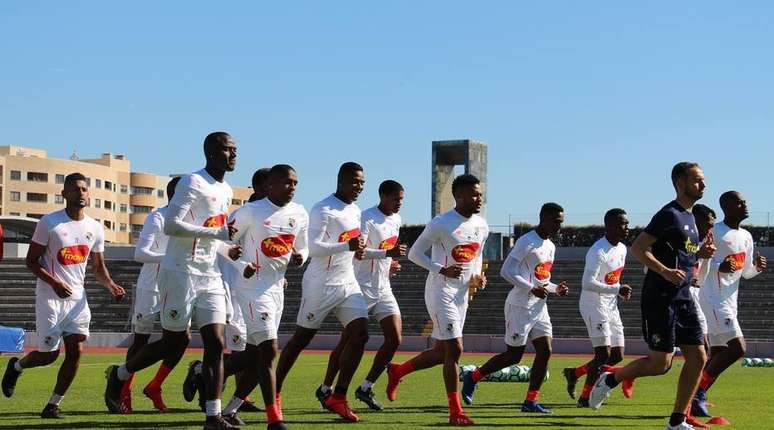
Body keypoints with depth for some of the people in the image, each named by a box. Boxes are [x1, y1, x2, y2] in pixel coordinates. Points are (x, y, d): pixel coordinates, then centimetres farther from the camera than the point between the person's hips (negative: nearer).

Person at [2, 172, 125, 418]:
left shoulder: (95, 228, 6)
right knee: (49, 354, 0)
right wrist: (55, 283, -22)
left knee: (75, 352, -6)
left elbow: (98, 267, 16)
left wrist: (110, 285, -4)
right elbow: (32, 261, -7)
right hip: (50, 297, -5)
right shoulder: (49, 223, -10)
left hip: (77, 297, 5)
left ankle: (53, 405, 5)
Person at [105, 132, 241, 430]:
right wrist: (217, 233, -22)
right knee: (174, 343, 3)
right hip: (181, 273, -8)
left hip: (210, 277, 8)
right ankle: (119, 375, 27)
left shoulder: (225, 191, 16)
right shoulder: (193, 183, -12)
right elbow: (171, 225, -21)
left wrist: (228, 251, 9)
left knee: (216, 343, -3)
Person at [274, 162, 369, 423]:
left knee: (360, 333, -8)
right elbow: (314, 248, -25)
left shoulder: (355, 211, 14)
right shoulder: (323, 210, -14)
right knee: (301, 339, 2)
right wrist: (348, 246, -32)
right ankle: (274, 392, 17)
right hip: (321, 284, -7)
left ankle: (338, 397, -3)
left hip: (347, 284, 7)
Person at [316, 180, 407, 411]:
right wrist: (388, 253, -34)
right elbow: (358, 251, -26)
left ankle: (366, 388, 7)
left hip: (383, 289, 7)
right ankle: (325, 389, 14)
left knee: (395, 339, -3)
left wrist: (390, 264, 10)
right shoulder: (366, 218, -14)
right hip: (362, 288, -7)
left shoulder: (396, 220, 12)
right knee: (349, 339, -1)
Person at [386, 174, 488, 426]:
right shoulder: (441, 224, -16)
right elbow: (414, 253, -11)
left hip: (461, 293, 8)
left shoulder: (482, 226, 7)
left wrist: (477, 276, 2)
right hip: (441, 291, -8)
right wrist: (442, 270, -22)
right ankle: (455, 412, -4)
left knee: (441, 352, 13)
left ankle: (397, 372, 36)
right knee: (454, 349, -11)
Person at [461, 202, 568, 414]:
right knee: (514, 355, -1)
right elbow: (506, 271, -20)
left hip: (539, 307, 8)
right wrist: (531, 289, -24)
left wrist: (556, 289, 5)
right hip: (520, 306, -8)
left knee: (545, 351, -2)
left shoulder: (550, 246, 14)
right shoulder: (526, 242, -14)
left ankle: (530, 401, 2)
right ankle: (473, 377, 18)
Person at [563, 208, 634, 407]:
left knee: (617, 355, 7)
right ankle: (585, 397, 2)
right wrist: (617, 290, -28)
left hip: (611, 307, 9)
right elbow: (588, 283, -26)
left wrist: (621, 291, 6)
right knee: (603, 354, -11)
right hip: (594, 306, -9)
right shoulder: (598, 252, -19)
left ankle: (574, 373, 22)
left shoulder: (622, 249, 9)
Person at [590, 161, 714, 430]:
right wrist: (666, 272, -28)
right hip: (660, 298, -9)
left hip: (683, 297, 9)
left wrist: (700, 253, 8)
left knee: (698, 358, 2)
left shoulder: (689, 217, 16)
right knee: (661, 363, -8)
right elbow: (638, 248, -19)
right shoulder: (670, 215, -13)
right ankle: (610, 380, 15)